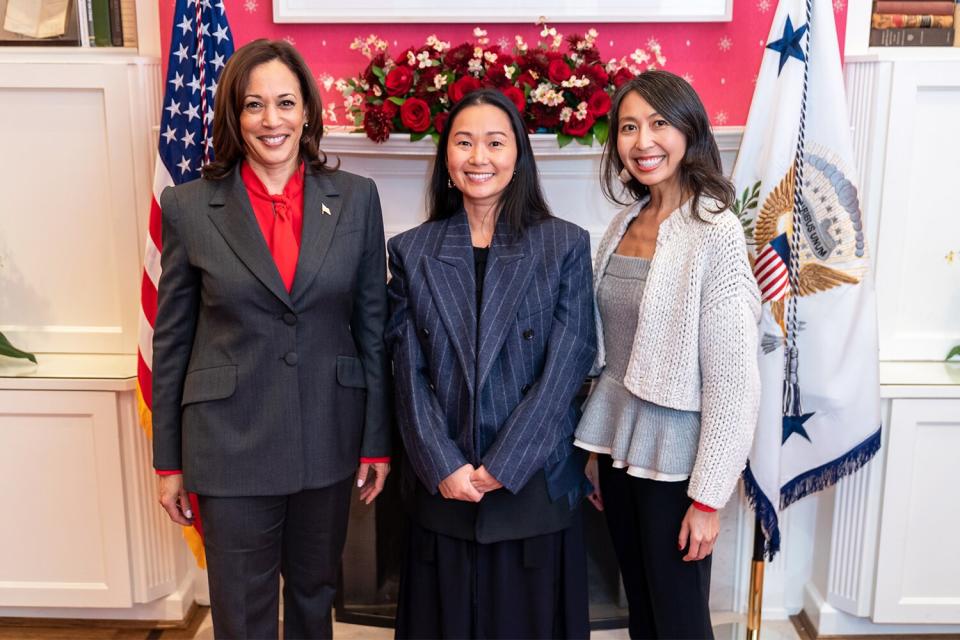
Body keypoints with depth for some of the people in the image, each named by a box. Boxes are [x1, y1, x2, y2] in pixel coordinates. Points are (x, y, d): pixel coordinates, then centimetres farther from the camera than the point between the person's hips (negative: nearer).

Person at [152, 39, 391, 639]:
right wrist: (169, 460, 3)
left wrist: (379, 440, 1)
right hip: (230, 443, -1)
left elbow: (373, 325, 1)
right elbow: (172, 340, 1)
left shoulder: (356, 198, -2)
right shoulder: (189, 207, -4)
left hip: (328, 438, 2)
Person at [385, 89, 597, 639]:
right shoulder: (412, 252, 3)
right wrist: (445, 468, -10)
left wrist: (503, 467, -12)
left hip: (535, 485, -1)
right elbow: (410, 373, -1)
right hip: (444, 491, 2)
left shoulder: (565, 246, -3)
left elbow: (567, 366, -8)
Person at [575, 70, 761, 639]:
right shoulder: (623, 224, 5)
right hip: (620, 441, 6)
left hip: (674, 451, -6)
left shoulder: (715, 231, -16)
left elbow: (733, 379, -17)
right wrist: (598, 449, 13)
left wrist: (708, 497, -16)